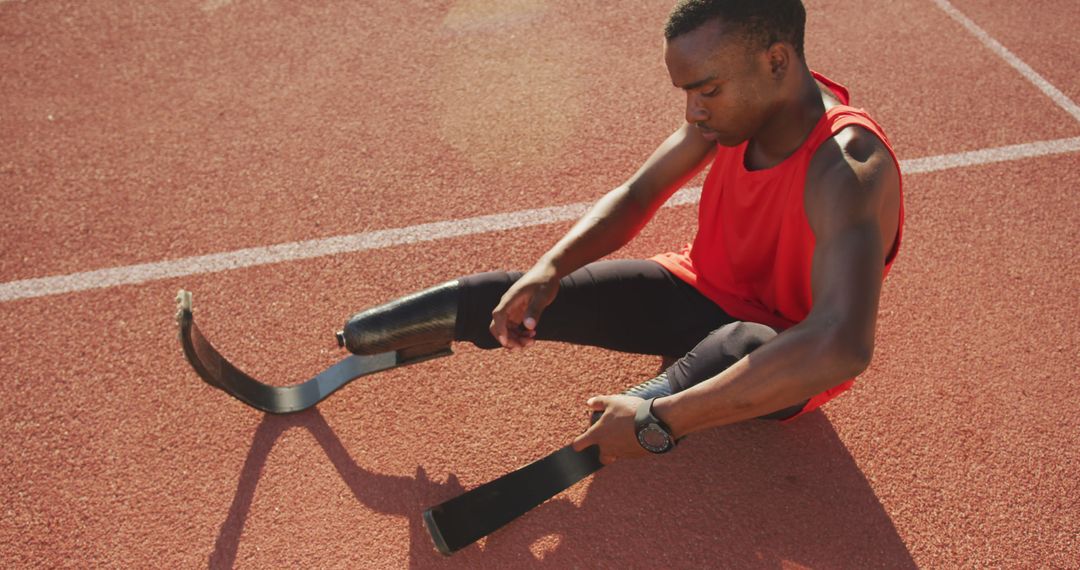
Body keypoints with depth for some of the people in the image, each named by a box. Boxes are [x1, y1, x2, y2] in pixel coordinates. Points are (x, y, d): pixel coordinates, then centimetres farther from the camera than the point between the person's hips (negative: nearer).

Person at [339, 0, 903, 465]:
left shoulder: (847, 166, -36)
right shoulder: (733, 103, -14)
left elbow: (841, 347, -51)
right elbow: (636, 195, -4)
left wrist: (659, 421, -52)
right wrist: (551, 266, -22)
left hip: (784, 357, -4)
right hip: (703, 288, 5)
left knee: (742, 344, -45)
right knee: (503, 295, -9)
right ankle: (350, 339, 4)